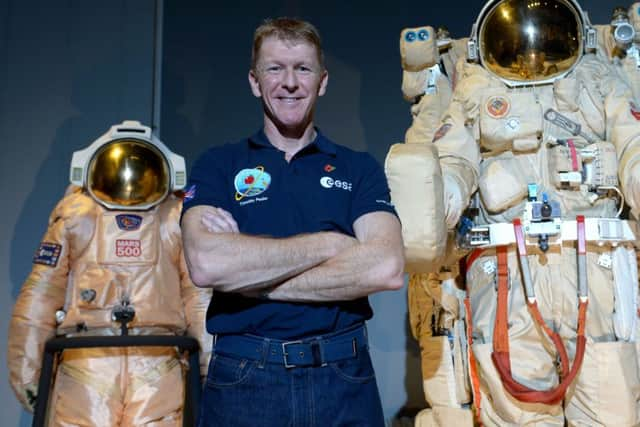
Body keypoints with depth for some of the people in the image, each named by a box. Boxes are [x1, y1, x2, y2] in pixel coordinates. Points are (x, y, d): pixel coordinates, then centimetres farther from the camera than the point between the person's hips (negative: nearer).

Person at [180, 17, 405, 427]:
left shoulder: (359, 168, 5)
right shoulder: (218, 165, 4)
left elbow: (386, 268, -13)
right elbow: (206, 264, -15)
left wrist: (248, 275, -13)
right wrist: (329, 244, -11)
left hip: (342, 378, 1)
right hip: (242, 378, 0)